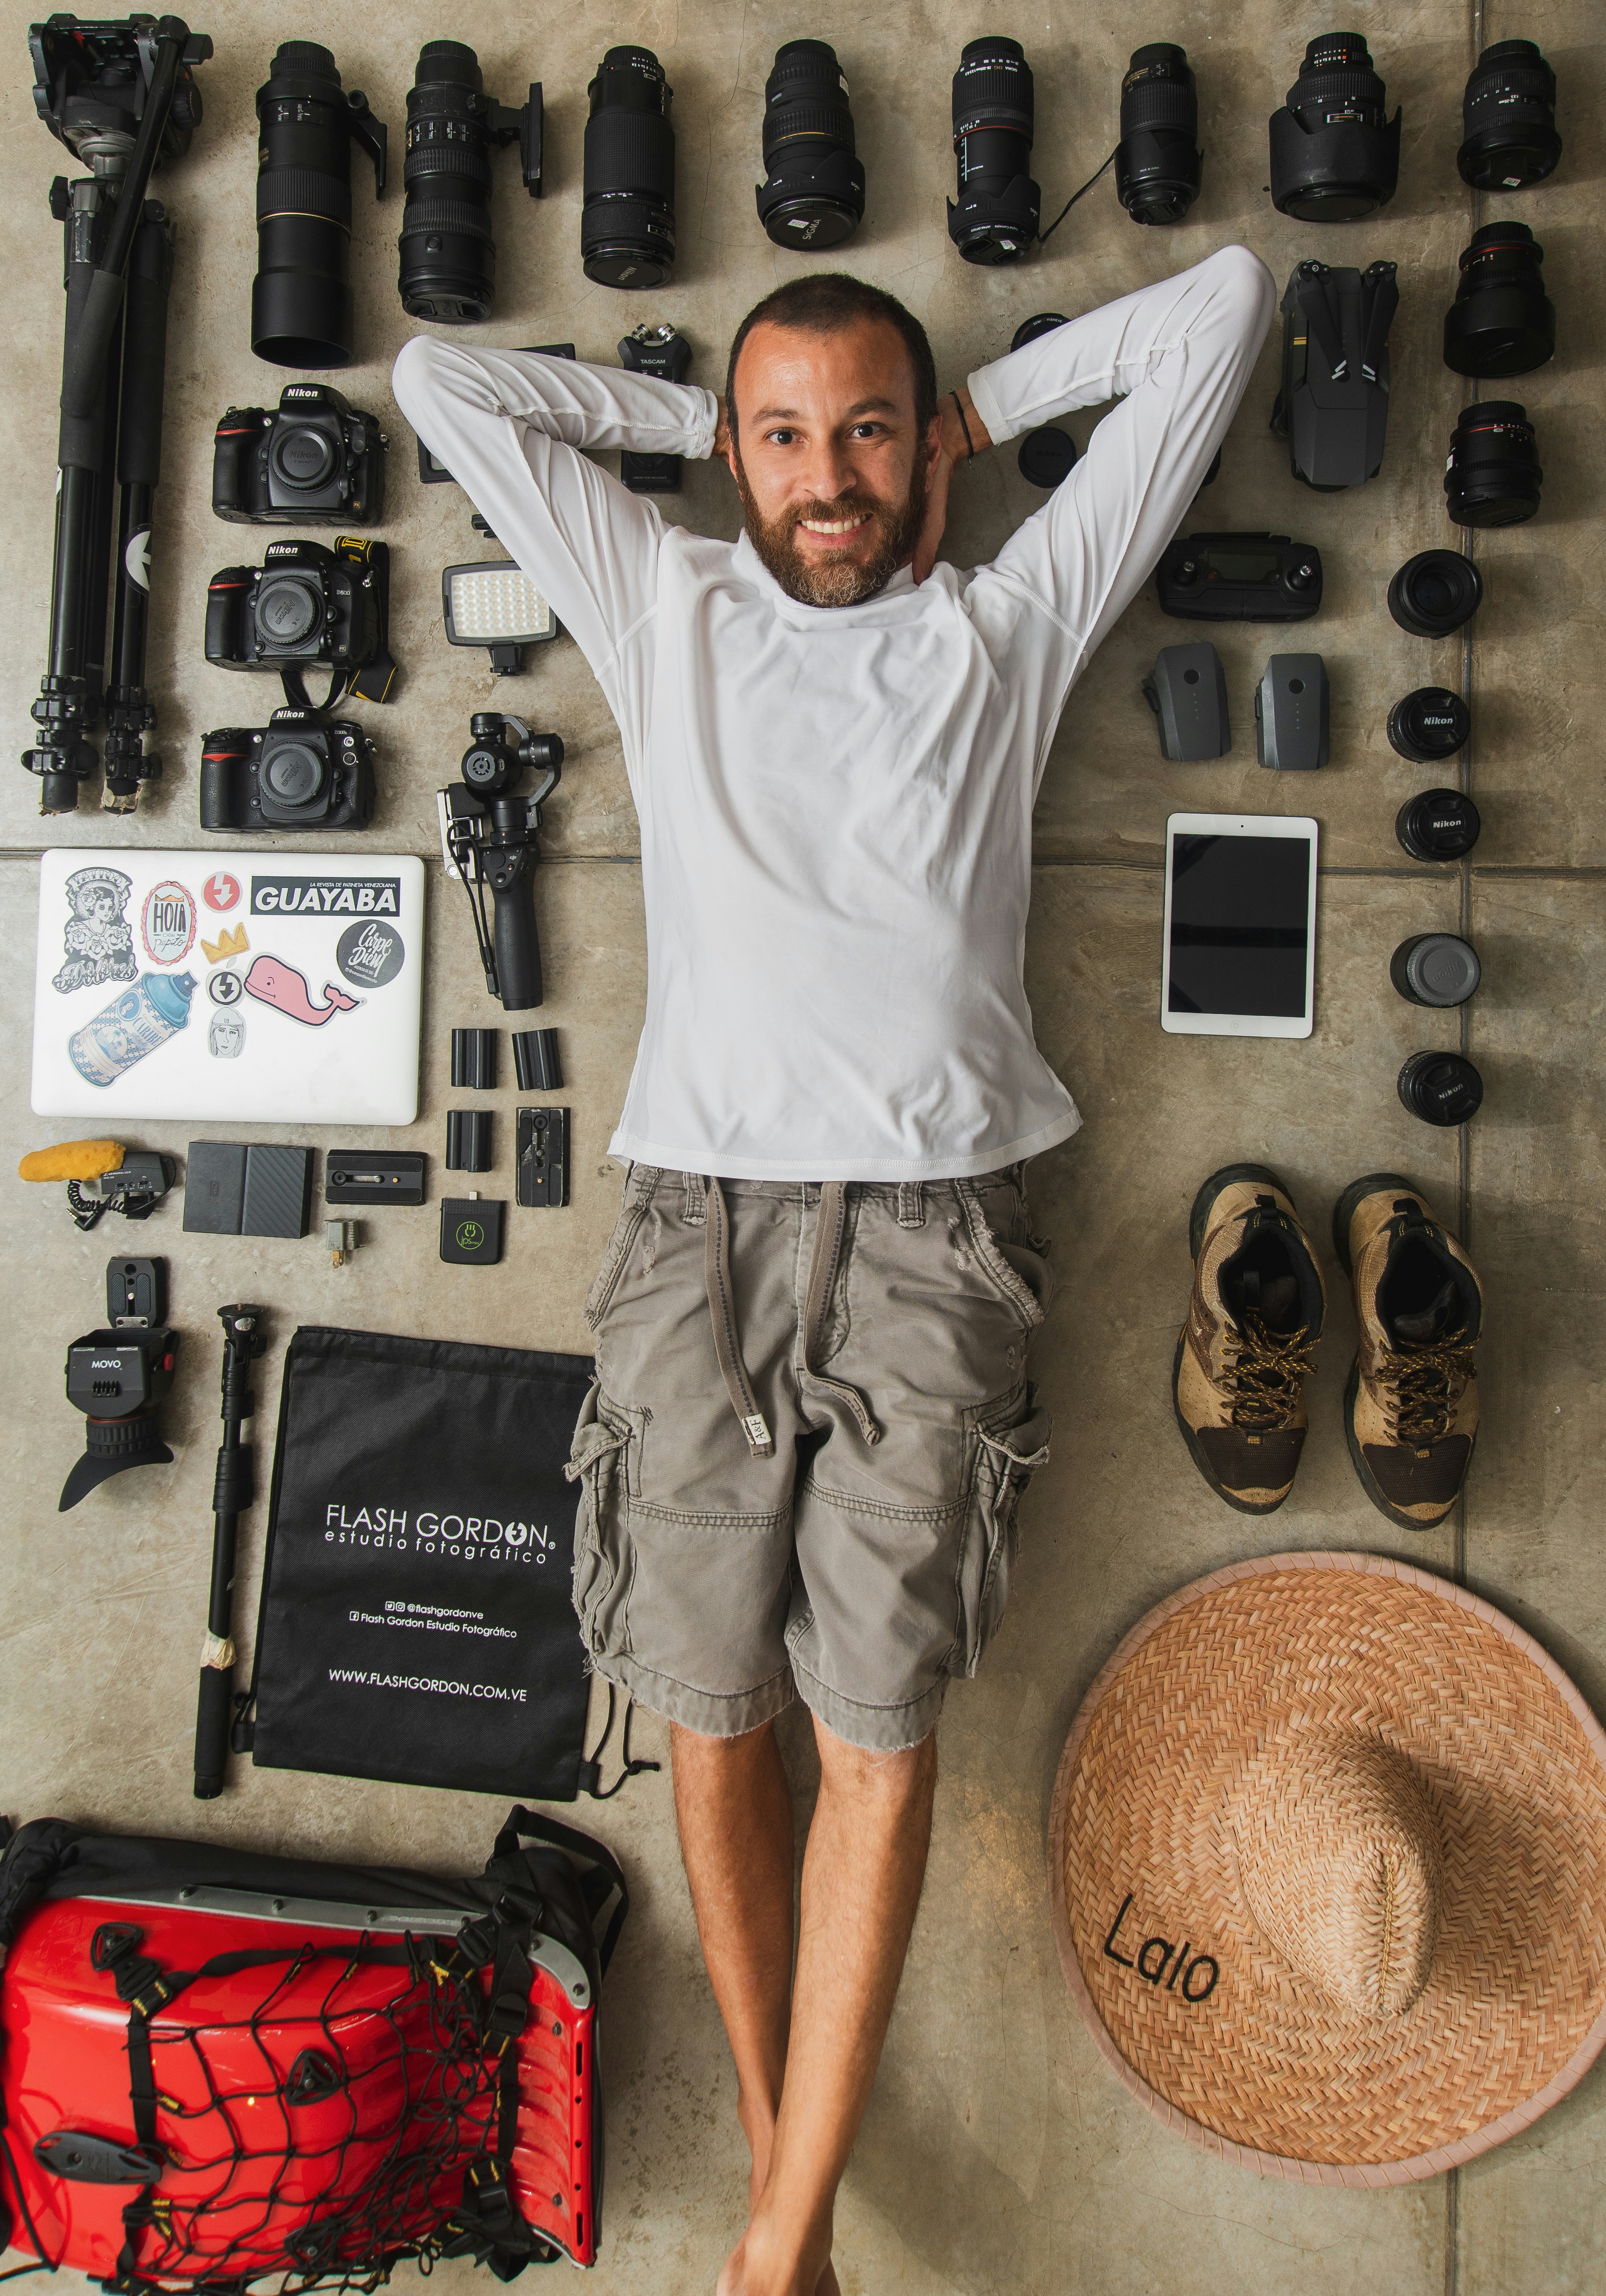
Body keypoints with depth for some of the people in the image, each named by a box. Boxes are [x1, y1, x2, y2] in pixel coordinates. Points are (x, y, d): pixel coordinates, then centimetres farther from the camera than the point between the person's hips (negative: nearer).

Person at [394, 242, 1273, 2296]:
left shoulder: (1008, 619, 14)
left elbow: (1221, 305, 18)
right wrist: (699, 414, 21)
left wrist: (985, 405, 22)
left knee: (880, 1727, -2)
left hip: (931, 1225, -1)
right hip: (697, 1215, 2)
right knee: (713, 1715, 5)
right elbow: (442, 381, 20)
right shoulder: (664, 611, 17)